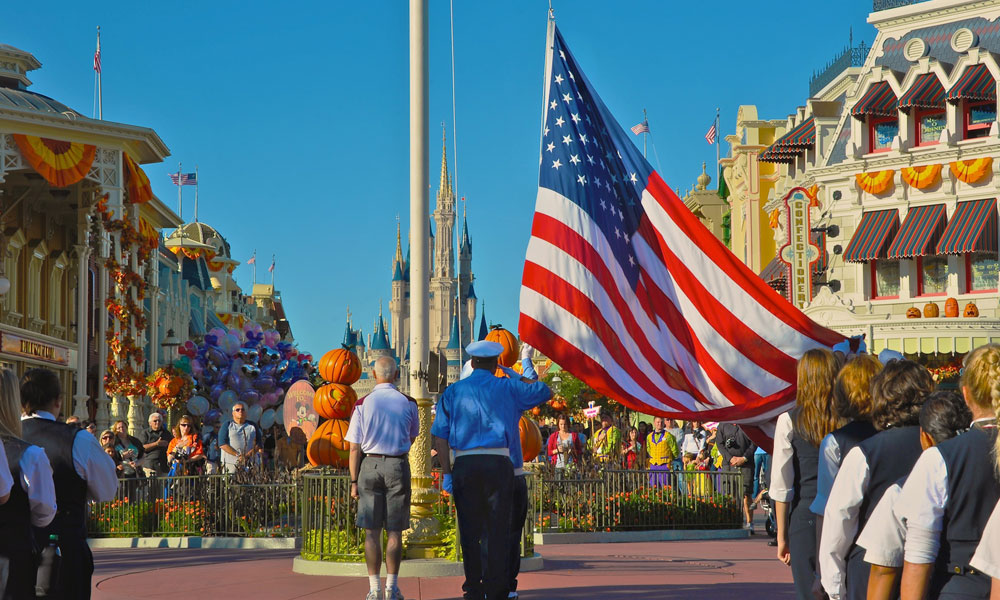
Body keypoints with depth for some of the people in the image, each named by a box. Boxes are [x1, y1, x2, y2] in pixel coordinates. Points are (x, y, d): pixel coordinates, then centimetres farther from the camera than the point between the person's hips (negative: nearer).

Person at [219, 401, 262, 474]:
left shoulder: (252, 426, 16)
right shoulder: (226, 426, 11)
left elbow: (258, 443, 9)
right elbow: (222, 444, 0)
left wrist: (248, 455, -8)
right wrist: (238, 455, -11)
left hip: (249, 463, 1)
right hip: (231, 463, -1)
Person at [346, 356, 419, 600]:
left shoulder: (363, 404, -4)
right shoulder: (408, 403, 1)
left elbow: (354, 447, -4)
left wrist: (354, 481, 2)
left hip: (370, 465, -1)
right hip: (398, 465, 1)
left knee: (372, 531, 4)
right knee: (394, 531, 5)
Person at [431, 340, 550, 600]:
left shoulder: (452, 392, 9)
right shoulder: (507, 388, 6)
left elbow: (440, 436, 3)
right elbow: (545, 391, 20)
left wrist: (446, 473, 6)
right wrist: (516, 380, 32)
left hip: (464, 464, 1)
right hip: (498, 462, -1)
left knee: (469, 529, 7)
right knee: (496, 528, 2)